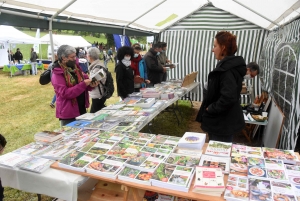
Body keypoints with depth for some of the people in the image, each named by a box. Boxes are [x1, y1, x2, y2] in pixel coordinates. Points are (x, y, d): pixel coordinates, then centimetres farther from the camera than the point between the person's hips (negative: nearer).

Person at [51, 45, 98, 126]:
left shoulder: (75, 67, 7)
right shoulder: (57, 73, -15)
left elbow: (83, 79, 14)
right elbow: (64, 93, -24)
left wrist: (90, 85, -10)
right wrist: (83, 84, -27)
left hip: (82, 110, 7)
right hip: (68, 113, -7)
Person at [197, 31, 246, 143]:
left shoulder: (227, 69, -23)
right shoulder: (229, 65, 10)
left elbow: (228, 98, -32)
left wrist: (210, 109, -18)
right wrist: (211, 108, 11)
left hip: (223, 123, -10)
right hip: (224, 121, 10)